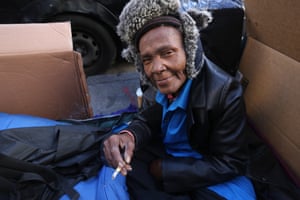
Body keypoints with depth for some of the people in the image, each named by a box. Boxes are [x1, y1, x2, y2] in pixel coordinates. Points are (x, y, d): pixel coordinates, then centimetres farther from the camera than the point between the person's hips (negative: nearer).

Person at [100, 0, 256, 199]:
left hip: (204, 171, -4)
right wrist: (129, 135, -30)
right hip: (164, 153, 5)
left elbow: (230, 164, -21)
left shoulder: (226, 93, -25)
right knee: (114, 150, -11)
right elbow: (150, 118, -4)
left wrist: (165, 170, -22)